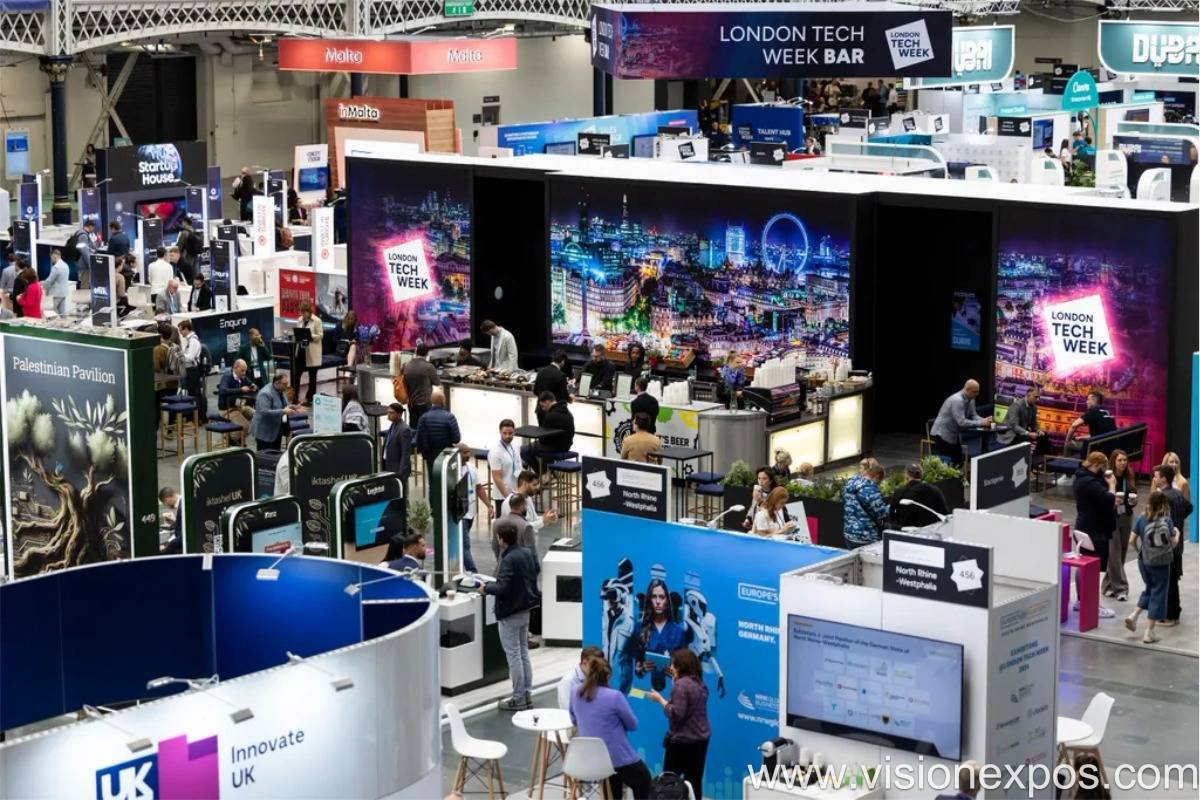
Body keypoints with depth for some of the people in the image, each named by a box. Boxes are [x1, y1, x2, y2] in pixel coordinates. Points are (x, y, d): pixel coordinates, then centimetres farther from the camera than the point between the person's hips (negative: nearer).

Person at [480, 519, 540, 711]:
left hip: (509, 613, -9)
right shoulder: (527, 553, 2)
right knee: (524, 653, 16)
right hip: (525, 609, 9)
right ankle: (527, 694, 21)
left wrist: (486, 588, -9)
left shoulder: (508, 560, -23)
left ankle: (518, 699, 5)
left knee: (513, 655, 0)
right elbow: (535, 572, 16)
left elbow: (502, 588, -27)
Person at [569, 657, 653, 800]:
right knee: (643, 779, 20)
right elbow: (633, 724, -8)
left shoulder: (577, 695, -3)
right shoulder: (614, 696, -20)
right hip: (618, 758, -6)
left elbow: (574, 721, 15)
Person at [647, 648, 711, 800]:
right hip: (701, 739, 8)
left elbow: (676, 713, -22)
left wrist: (660, 699, -13)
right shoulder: (699, 683, 9)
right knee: (694, 780, 7)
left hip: (682, 740, -8)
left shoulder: (681, 685, -16)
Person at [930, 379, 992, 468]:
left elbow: (973, 416, 4)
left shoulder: (971, 399, 1)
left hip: (955, 435, 9)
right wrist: (981, 423, -30)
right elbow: (962, 422, -32)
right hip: (943, 434, -9)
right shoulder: (957, 400, -27)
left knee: (958, 462, 6)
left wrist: (985, 420, -16)